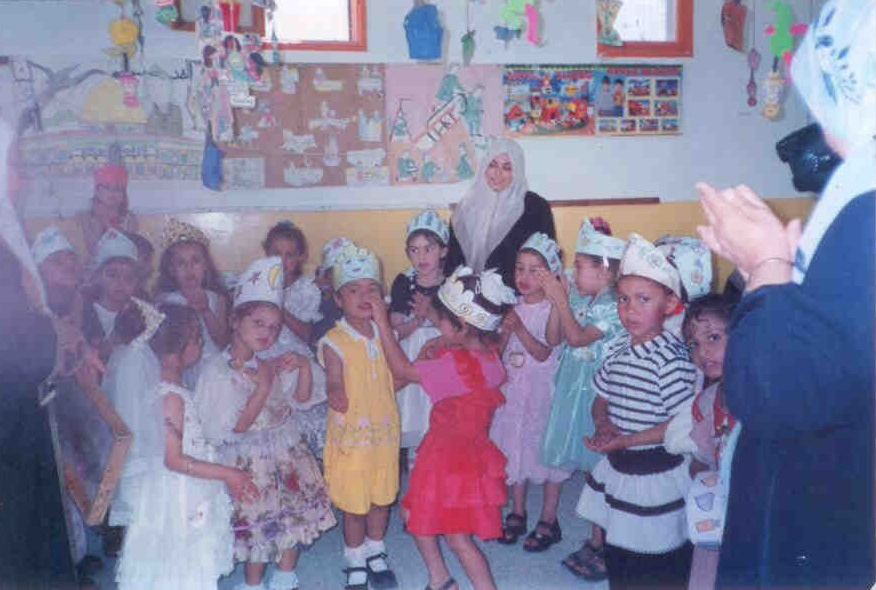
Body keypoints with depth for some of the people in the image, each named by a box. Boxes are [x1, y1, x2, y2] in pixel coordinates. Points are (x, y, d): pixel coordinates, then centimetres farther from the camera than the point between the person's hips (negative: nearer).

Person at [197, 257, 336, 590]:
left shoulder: (271, 364, 2)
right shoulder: (217, 370, -16)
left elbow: (300, 402, 7)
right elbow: (233, 428, -19)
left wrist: (304, 366, -8)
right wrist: (263, 388, -25)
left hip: (289, 454, 6)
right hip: (251, 462, -6)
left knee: (295, 517, 15)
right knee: (259, 526, 4)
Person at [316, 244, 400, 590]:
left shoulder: (385, 334, 1)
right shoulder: (334, 342, -15)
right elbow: (334, 384, -24)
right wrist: (335, 396, -44)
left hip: (385, 431, 4)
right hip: (351, 435, -4)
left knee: (382, 499, 17)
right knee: (353, 506, 9)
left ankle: (375, 554, 41)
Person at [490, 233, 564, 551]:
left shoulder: (552, 309, -13)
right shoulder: (515, 307, 2)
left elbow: (543, 352, -21)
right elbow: (498, 350, 3)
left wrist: (518, 328, -31)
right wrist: (503, 329, -16)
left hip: (542, 390, -5)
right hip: (513, 387, 5)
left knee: (546, 450, 6)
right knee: (514, 447, 14)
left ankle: (548, 522, 21)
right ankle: (517, 515, 31)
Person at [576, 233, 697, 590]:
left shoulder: (673, 358, -20)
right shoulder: (617, 349, 2)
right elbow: (601, 399, 12)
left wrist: (625, 440, -24)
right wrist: (603, 424, -9)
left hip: (657, 475, -7)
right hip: (616, 467, 7)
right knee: (616, 557, 23)